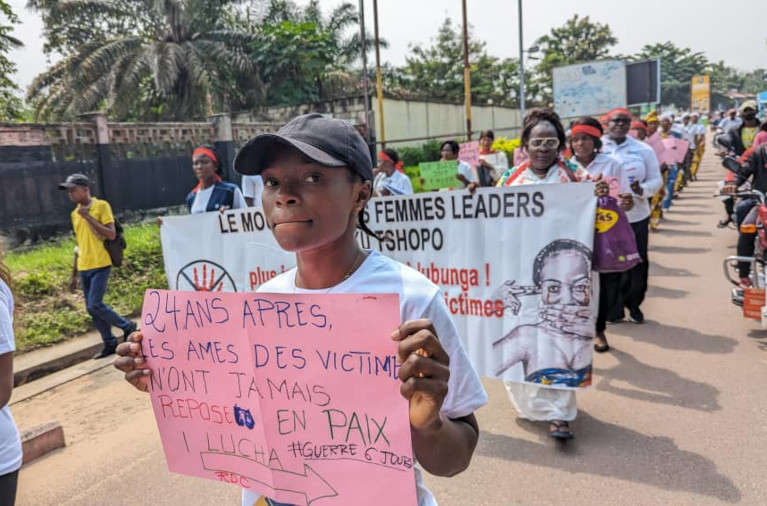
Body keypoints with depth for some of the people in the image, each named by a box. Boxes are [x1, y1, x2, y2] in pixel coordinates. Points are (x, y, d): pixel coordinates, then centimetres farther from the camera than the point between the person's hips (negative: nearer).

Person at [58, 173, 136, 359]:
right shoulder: (75, 213, 14)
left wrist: (88, 217, -16)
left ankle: (127, 326, 7)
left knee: (95, 305, -14)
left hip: (100, 265, -7)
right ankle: (110, 343, 18)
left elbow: (112, 235, -14)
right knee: (91, 308, 7)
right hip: (84, 268, 7)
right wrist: (74, 274, 18)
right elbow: (79, 244, 19)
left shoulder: (101, 206, -6)